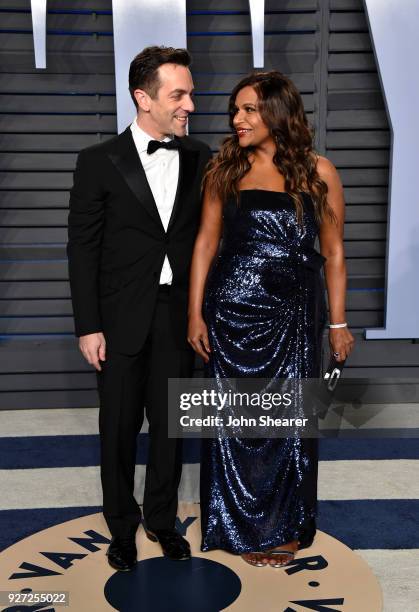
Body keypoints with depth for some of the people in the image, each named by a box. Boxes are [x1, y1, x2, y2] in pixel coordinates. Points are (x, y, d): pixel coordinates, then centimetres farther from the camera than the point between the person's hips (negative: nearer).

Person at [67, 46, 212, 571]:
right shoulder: (99, 162, -6)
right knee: (119, 426, 11)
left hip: (178, 315, 2)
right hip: (122, 317, -2)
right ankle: (122, 526, 33)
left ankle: (162, 518, 35)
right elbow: (82, 248, -5)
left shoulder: (199, 158, 2)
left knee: (170, 422, 13)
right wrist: (88, 326, -8)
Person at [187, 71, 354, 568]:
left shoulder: (318, 172, -1)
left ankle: (285, 526, 32)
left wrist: (338, 323, 2)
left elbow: (333, 252, 2)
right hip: (231, 310, 1)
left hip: (292, 314, 0)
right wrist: (196, 313, -3)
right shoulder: (224, 168, 2)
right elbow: (206, 241, 2)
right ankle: (240, 525, 30)